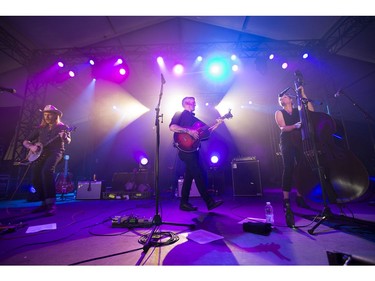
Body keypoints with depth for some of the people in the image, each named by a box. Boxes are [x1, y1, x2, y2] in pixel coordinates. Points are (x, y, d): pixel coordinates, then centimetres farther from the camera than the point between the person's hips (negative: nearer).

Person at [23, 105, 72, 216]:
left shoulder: (62, 127, 6)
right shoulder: (40, 128, 19)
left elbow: (68, 141, -10)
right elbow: (25, 142, 21)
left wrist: (64, 137, -33)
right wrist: (31, 146, -1)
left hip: (55, 152, -5)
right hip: (40, 153, 5)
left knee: (47, 171, -31)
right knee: (35, 177, -11)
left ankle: (51, 204, -30)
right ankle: (44, 203, 9)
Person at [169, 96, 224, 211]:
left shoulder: (194, 118, 24)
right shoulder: (180, 114, 2)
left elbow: (206, 132, 17)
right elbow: (172, 127, -16)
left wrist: (217, 124, 7)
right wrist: (189, 131, -19)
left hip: (193, 150, 8)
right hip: (186, 150, -8)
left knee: (189, 176, 10)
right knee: (200, 175, -8)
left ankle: (184, 203, 20)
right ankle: (209, 202, 2)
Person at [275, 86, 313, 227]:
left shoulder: (298, 110, 16)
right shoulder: (279, 112, 7)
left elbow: (311, 110, -3)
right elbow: (283, 128, -8)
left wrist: (303, 94, 0)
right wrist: (295, 126, -27)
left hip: (299, 141, 4)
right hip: (287, 142, -3)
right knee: (289, 168, -15)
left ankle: (299, 197, 20)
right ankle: (286, 201, -15)